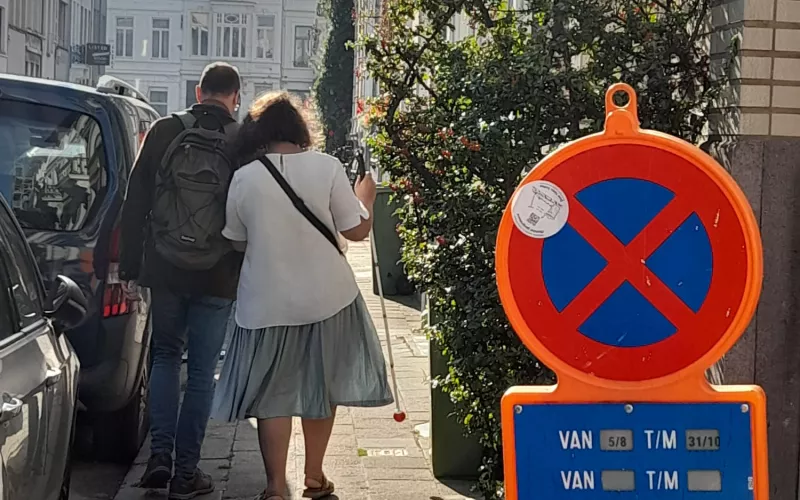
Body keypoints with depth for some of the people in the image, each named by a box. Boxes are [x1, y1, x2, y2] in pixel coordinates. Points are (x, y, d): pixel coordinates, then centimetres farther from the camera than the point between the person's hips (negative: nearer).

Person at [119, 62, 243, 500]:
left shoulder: (164, 132, -2)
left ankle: (161, 453, 6)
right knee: (201, 372, 8)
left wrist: (130, 268, 6)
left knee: (165, 356, 18)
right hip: (218, 279, -1)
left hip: (165, 272, 1)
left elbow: (134, 205, 0)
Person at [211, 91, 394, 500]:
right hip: (327, 298, 1)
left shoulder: (244, 178, -7)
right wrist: (366, 195, 14)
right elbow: (357, 230, -5)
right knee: (321, 389, 18)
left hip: (267, 304, 0)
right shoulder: (327, 167, -9)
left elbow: (237, 241, 6)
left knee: (273, 395, 9)